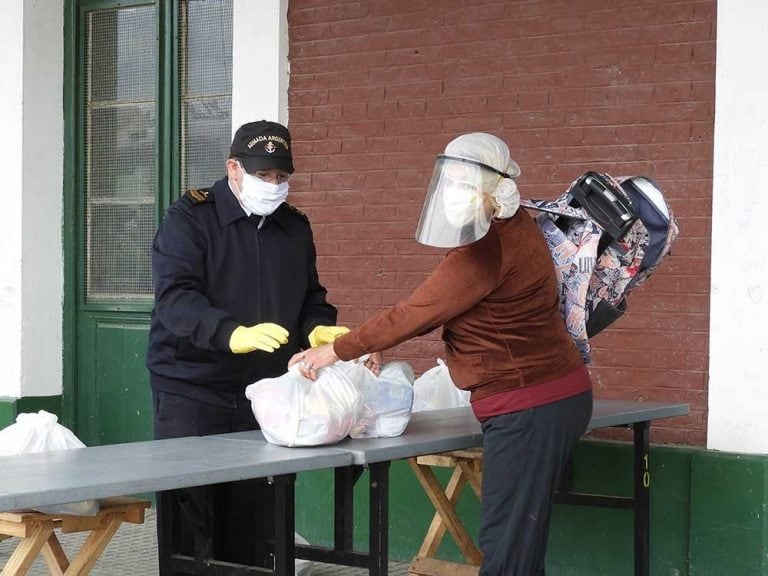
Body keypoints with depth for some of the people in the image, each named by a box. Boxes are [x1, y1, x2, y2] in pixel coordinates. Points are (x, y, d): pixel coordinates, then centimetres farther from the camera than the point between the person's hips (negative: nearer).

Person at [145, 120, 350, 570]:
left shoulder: (295, 227, 11)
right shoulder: (190, 218, -7)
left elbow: (310, 296, 19)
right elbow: (175, 297, -20)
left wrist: (317, 329, -5)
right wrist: (234, 334, -37)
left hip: (264, 392, 5)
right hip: (191, 388, -4)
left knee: (255, 522, 5)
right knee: (191, 520, -5)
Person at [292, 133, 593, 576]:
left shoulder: (489, 249, -20)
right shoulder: (511, 230, 12)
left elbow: (415, 313, -17)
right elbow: (436, 308, 15)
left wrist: (337, 351, -8)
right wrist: (378, 344, 8)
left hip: (529, 407, -10)